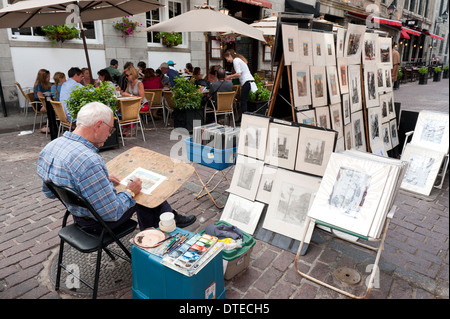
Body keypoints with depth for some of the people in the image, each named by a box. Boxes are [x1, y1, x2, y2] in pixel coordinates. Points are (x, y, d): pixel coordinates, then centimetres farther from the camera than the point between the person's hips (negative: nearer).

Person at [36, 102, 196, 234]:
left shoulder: (51, 146, -7)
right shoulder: (89, 161, -37)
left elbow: (49, 192, 9)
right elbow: (112, 213, -32)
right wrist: (130, 192, -11)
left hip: (77, 214, 8)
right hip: (97, 223, -8)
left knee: (136, 186, 22)